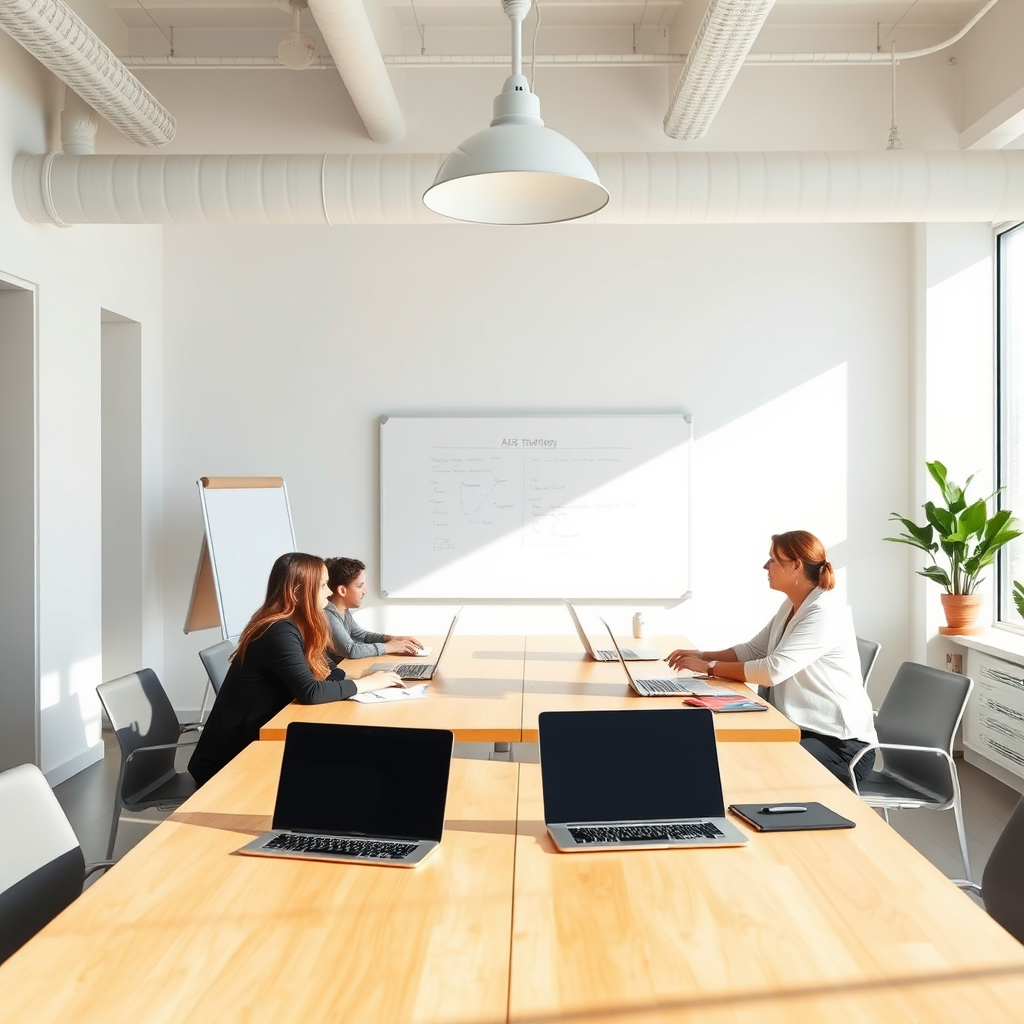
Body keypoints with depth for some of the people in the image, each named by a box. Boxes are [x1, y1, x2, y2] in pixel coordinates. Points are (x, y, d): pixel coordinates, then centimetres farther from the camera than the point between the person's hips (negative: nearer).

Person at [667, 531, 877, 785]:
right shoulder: (790, 606, 9)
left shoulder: (825, 614, -22)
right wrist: (703, 655, -2)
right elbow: (753, 650, 13)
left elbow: (773, 670, -28)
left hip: (840, 743, -8)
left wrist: (709, 667, -19)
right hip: (801, 728, 8)